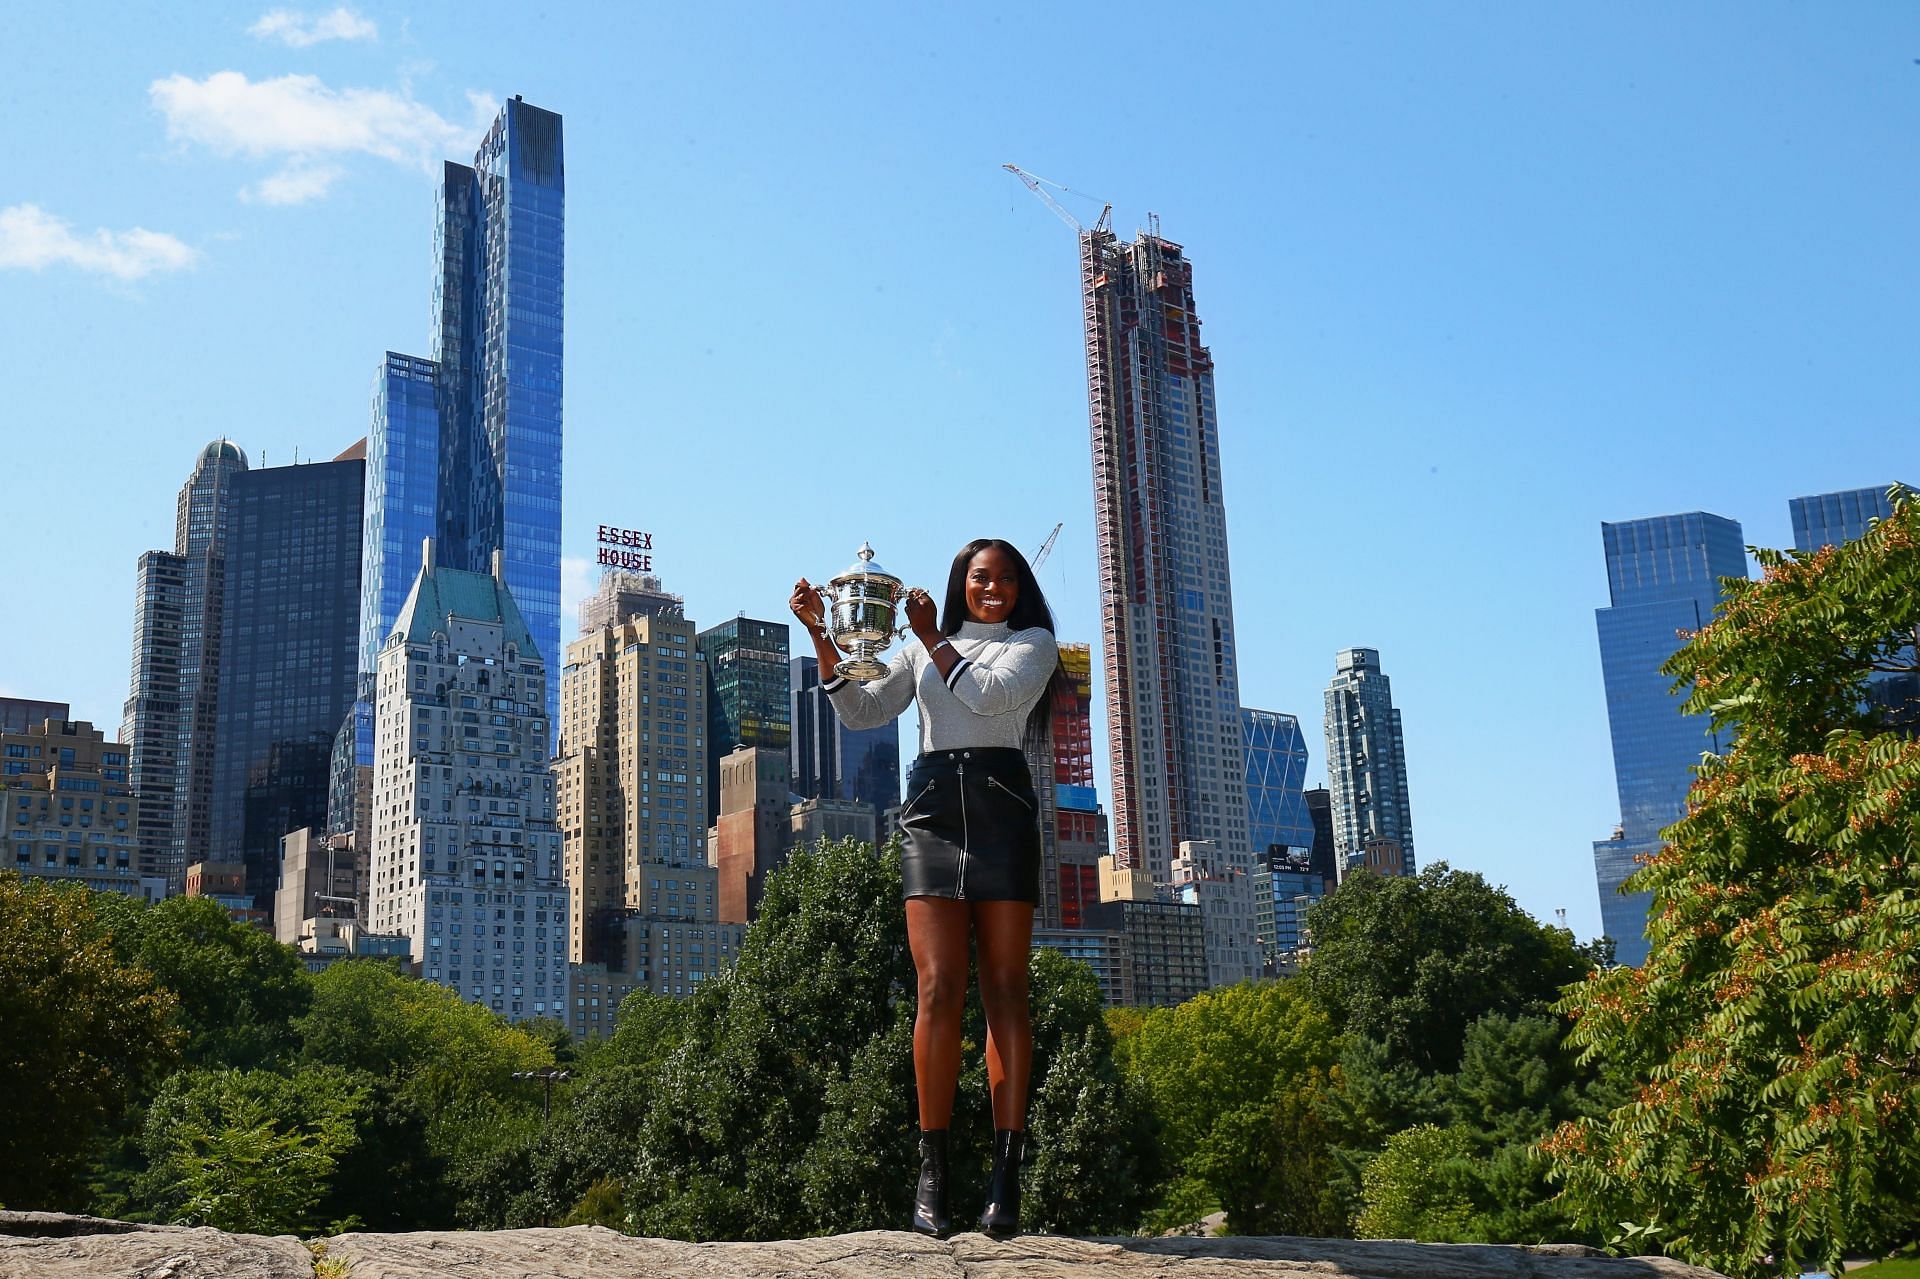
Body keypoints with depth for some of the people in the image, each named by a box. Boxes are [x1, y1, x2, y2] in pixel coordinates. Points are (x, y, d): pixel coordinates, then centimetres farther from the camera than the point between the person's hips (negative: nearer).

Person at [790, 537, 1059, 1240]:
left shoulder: (1034, 643, 16)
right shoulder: (921, 652, 24)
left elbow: (989, 694, -3)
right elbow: (862, 713, 15)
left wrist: (930, 636, 5)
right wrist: (820, 634, 7)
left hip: (1002, 807, -1)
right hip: (932, 810, 1)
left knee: (1004, 990, -7)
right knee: (940, 989, -11)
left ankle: (1006, 1176, -9)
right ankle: (932, 1170, -8)